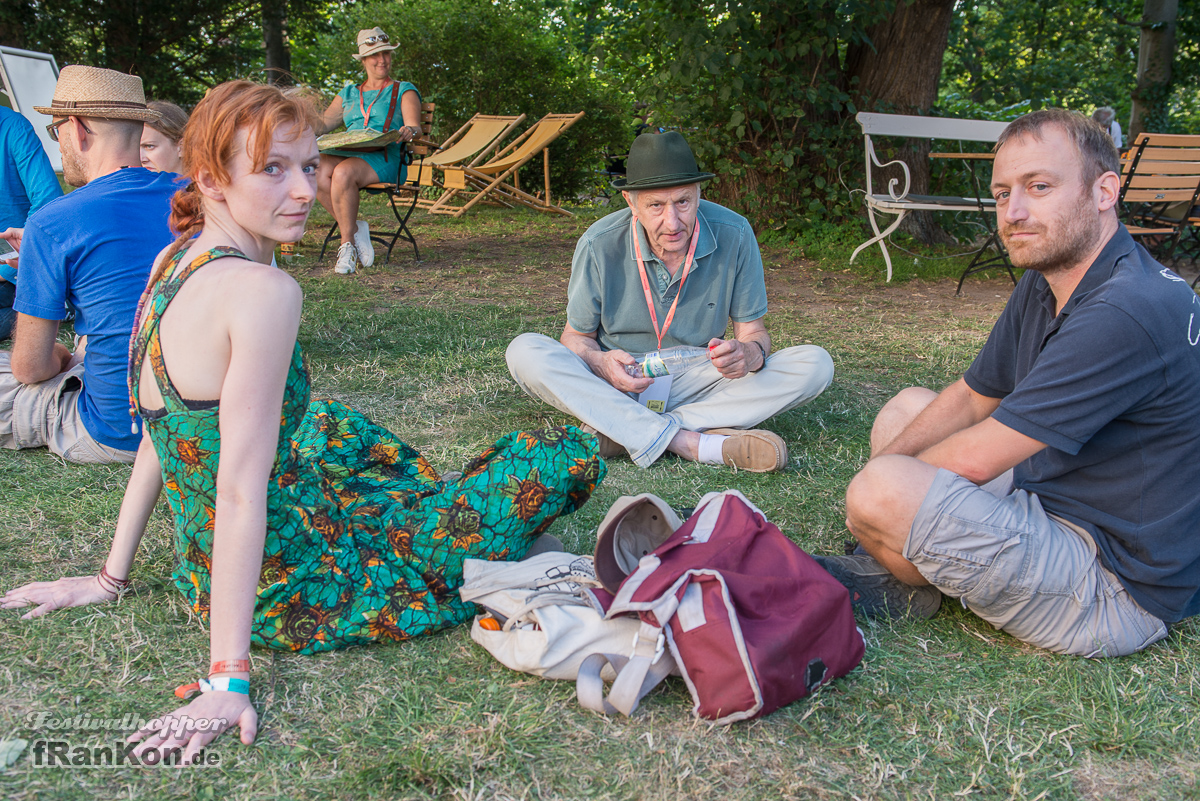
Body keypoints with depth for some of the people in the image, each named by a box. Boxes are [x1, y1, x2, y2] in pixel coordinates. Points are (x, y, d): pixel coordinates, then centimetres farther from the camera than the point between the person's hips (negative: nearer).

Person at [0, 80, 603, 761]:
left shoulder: (173, 264, 2)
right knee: (569, 454, -3)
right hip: (289, 591, -9)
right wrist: (229, 676, -23)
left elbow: (163, 437, 8)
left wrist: (112, 576, 16)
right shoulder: (261, 290, -24)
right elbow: (240, 492, -26)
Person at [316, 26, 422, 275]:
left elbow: (414, 126, -1)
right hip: (345, 153, 4)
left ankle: (348, 244, -22)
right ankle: (354, 229, -16)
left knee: (343, 172, -36)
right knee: (317, 172, -31)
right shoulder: (349, 94, 27)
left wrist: (409, 131, -26)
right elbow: (322, 125, 23)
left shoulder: (403, 91, 16)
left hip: (385, 157, -4)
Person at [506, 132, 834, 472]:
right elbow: (576, 336, -3)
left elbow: (752, 332, -3)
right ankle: (688, 442, -36)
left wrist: (749, 354, -29)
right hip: (617, 384, -1)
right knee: (524, 351, -27)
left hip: (695, 383, 2)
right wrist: (601, 363, -27)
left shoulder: (734, 236, -13)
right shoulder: (599, 245, -15)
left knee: (815, 364, -20)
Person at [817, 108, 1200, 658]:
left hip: (1116, 592, -10)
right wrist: (885, 466, -4)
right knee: (907, 408, 15)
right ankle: (896, 570, 4)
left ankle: (911, 590, 5)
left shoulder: (1127, 315, -29)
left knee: (884, 492, -28)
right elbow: (971, 399, 11)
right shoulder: (1046, 285, 3)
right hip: (1053, 504, 10)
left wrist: (883, 479, -8)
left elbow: (972, 460, -27)